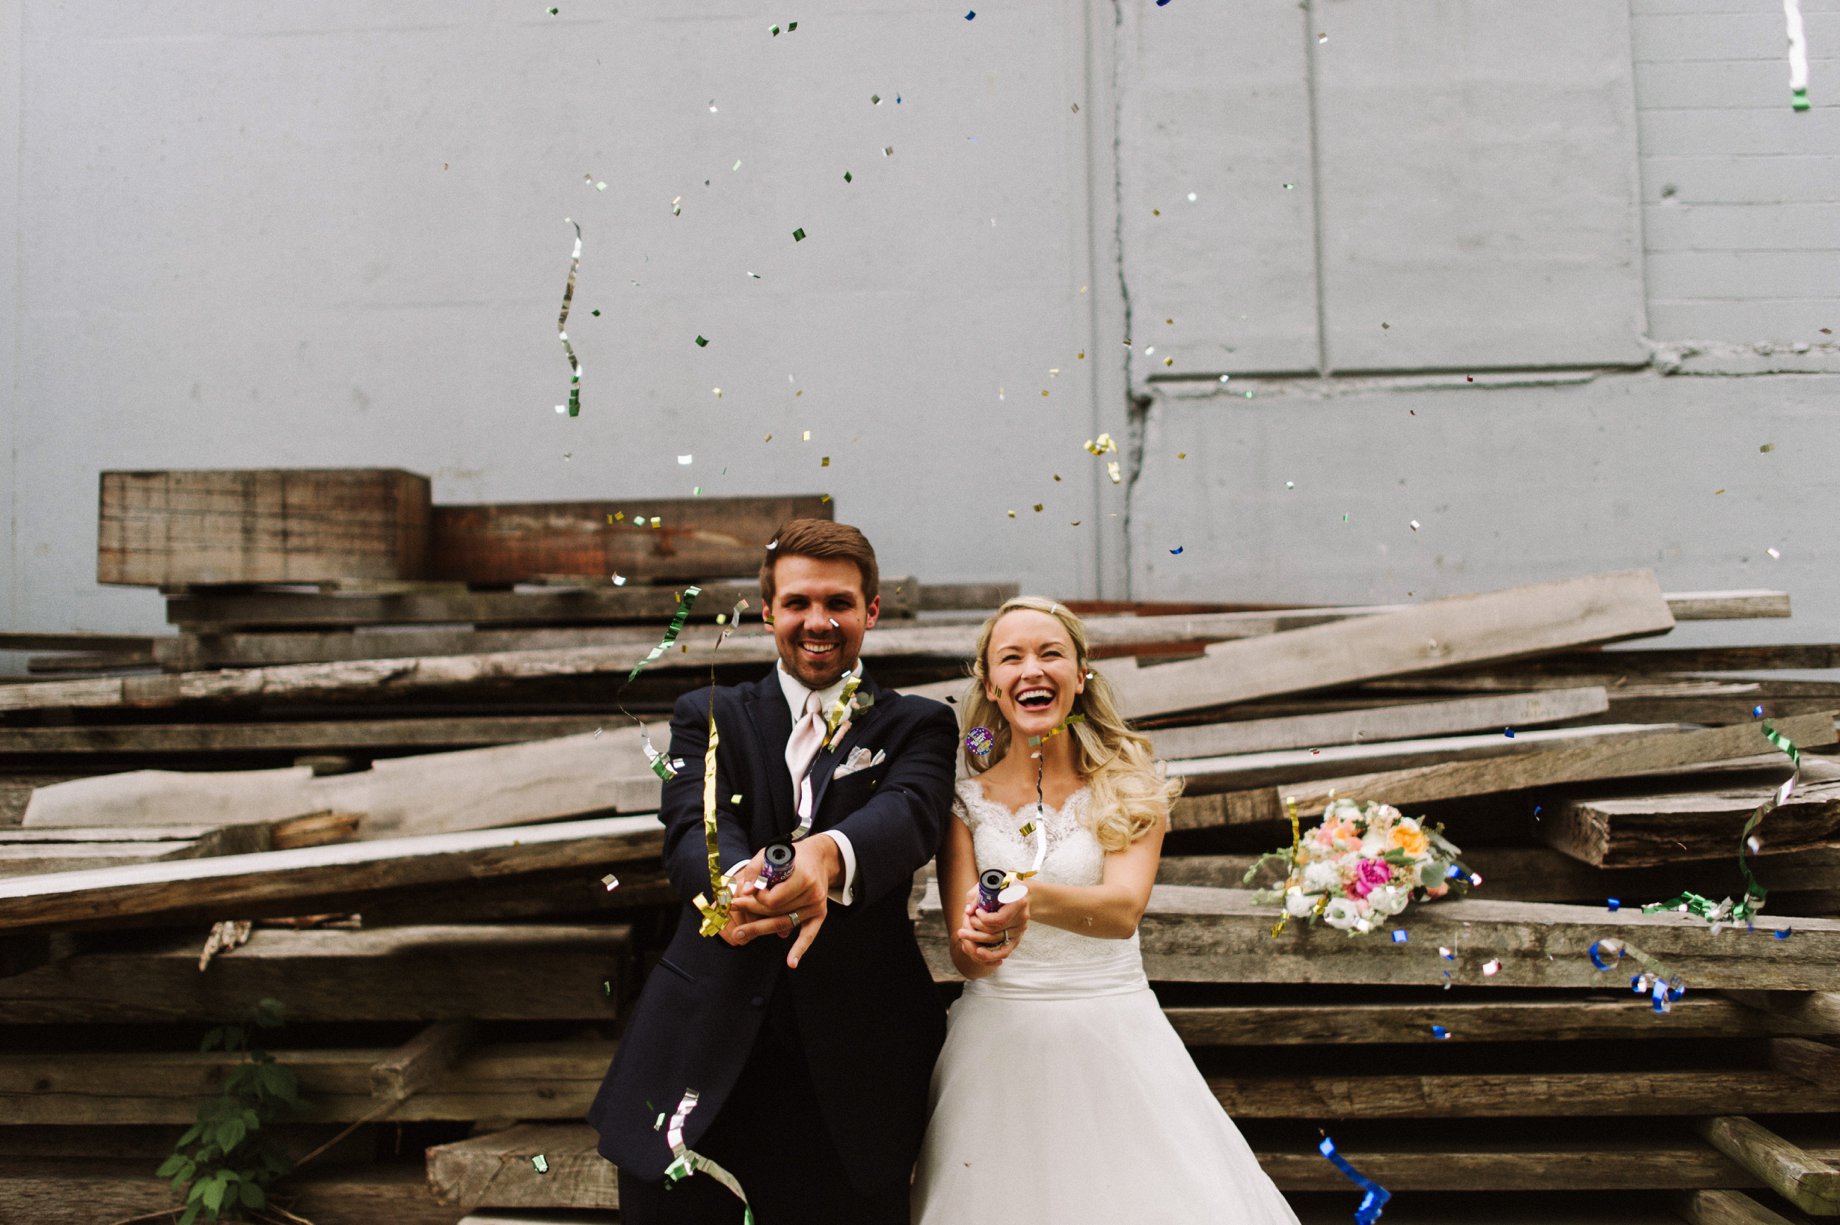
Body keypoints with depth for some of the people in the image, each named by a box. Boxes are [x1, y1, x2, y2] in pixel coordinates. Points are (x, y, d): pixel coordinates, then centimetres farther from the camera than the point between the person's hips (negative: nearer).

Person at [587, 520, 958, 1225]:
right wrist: (739, 882, -36)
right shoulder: (706, 718, 8)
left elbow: (909, 815, -17)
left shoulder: (918, 728, 5)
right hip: (702, 1066, 1)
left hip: (852, 1071, 0)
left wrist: (829, 855, -41)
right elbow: (690, 832, -11)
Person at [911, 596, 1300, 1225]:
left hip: (1115, 1039, 0)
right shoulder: (966, 801, 1)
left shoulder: (1127, 788, -1)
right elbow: (964, 954, -5)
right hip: (998, 1044, 1)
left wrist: (1033, 899, -38)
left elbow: (1124, 908, -18)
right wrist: (978, 943, -29)